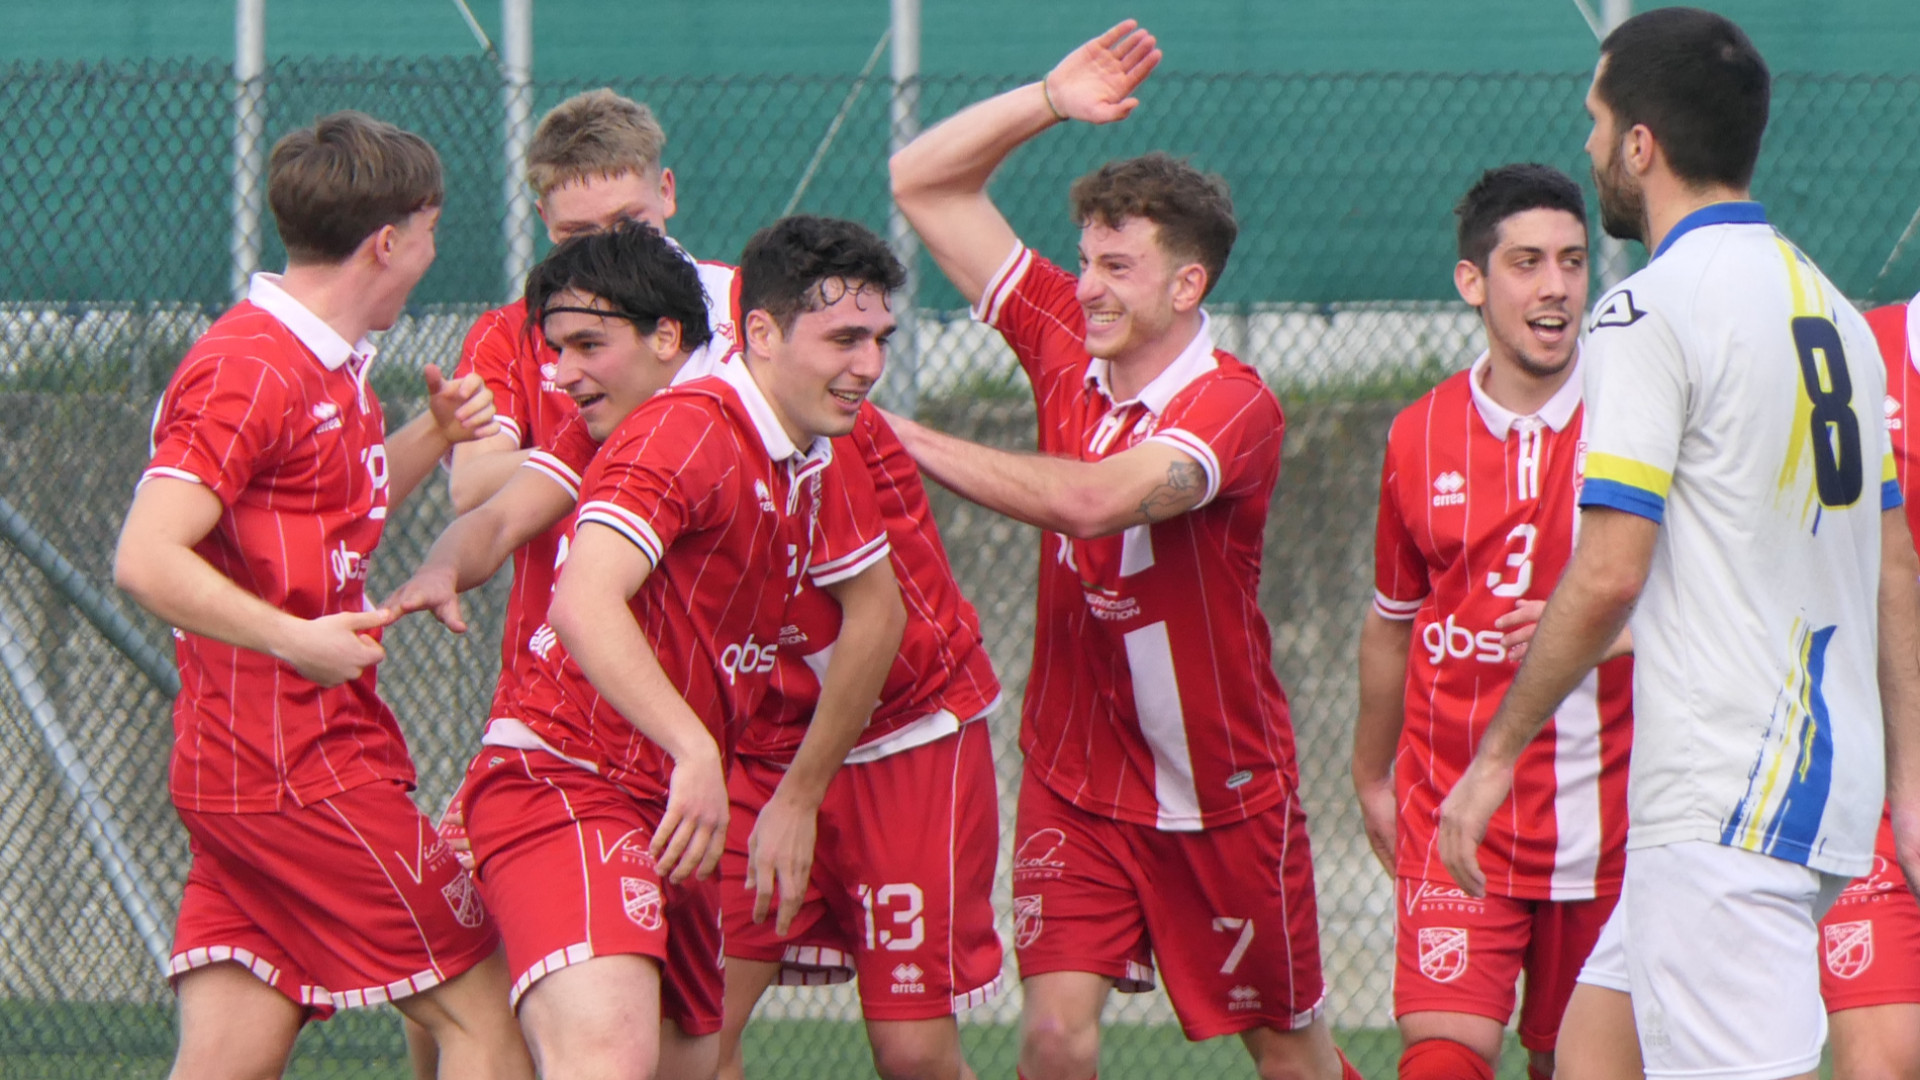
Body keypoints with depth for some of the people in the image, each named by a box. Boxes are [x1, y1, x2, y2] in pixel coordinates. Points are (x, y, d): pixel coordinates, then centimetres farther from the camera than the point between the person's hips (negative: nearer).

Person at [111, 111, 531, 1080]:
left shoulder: (329, 369, 15)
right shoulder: (248, 371, -15)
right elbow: (146, 560, -22)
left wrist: (432, 438, 17)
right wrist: (298, 642, -26)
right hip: (306, 775, -9)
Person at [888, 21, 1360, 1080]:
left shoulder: (1234, 405, -19)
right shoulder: (1066, 343, -1)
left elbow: (1096, 500, -37)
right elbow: (923, 182, 4)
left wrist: (913, 442, -30)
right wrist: (1048, 101, -10)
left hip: (1224, 795, -4)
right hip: (1074, 782, 4)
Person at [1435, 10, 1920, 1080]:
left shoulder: (1653, 310, -11)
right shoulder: (1832, 310, 16)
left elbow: (1609, 576, -16)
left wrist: (1497, 753, -6)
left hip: (1719, 808, -9)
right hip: (1830, 782, 9)